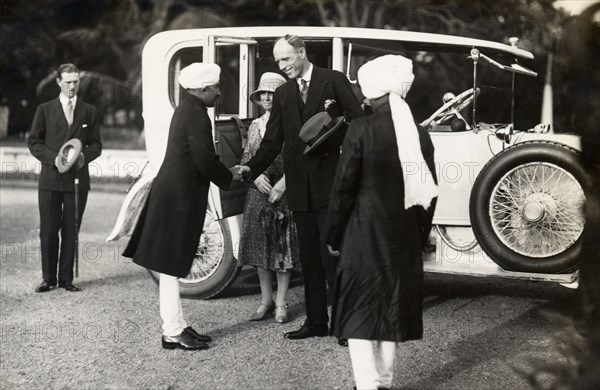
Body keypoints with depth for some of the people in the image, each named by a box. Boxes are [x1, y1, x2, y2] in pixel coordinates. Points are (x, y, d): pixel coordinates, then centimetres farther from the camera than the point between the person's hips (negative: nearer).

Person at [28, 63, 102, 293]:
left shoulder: (89, 111, 10)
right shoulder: (45, 110, 6)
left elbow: (96, 144, 10)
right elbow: (33, 142, 4)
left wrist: (85, 156, -12)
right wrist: (53, 158, -12)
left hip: (77, 179, 1)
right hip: (50, 179, -1)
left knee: (71, 231, 5)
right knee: (48, 231, 1)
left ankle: (66, 278, 13)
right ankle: (48, 278, 11)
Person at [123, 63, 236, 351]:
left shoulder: (186, 109, 14)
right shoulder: (196, 114, -16)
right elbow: (205, 161, -20)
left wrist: (225, 173, 11)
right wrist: (229, 179, -3)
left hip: (171, 194, 10)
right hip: (180, 198, -10)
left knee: (170, 266, 13)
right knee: (170, 265, -3)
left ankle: (177, 326, 23)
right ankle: (173, 333, 4)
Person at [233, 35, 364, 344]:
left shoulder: (333, 81, 1)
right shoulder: (282, 94, 15)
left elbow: (358, 121, -2)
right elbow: (272, 141, 9)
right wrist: (251, 168, -5)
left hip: (329, 182, -5)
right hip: (299, 185, 5)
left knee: (331, 253, -6)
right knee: (309, 257, 11)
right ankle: (316, 321, 19)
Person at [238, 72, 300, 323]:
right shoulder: (255, 126, 11)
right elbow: (246, 159, 13)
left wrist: (282, 184, -15)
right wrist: (256, 175, -6)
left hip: (284, 192, -4)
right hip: (258, 191, 5)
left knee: (283, 246, 1)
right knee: (259, 245, 6)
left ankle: (281, 303, 10)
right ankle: (266, 300, 18)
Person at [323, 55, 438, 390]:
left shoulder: (362, 130, -11)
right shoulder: (420, 134, 1)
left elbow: (344, 187, -10)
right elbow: (429, 192, 5)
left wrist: (334, 236, 0)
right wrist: (420, 236, 16)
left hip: (364, 235, -4)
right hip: (405, 236, 4)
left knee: (360, 312, 4)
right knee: (392, 309, 15)